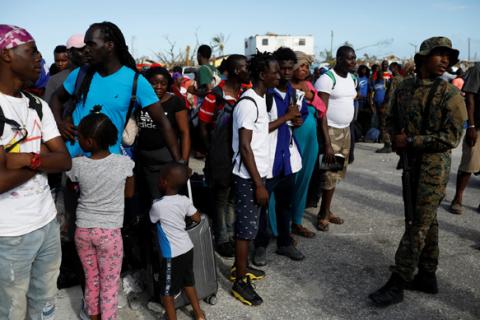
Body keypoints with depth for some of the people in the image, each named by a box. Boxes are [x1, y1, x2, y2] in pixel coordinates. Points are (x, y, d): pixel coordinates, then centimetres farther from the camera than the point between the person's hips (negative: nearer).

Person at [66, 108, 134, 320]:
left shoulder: (78, 165, -11)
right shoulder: (124, 163, -14)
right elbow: (129, 194, 1)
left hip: (83, 230, 2)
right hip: (110, 232, -2)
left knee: (91, 280, 19)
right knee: (110, 284, 9)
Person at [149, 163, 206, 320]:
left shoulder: (158, 205, -20)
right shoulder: (185, 201, -4)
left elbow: (151, 221, 1)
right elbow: (197, 219, 8)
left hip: (172, 255, -7)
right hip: (187, 249, 7)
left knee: (167, 291, 10)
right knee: (188, 282, 25)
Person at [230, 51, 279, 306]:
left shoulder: (259, 100, 10)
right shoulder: (248, 103, -19)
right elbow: (244, 147, -22)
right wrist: (258, 184, -21)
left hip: (256, 173, 9)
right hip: (248, 176, -9)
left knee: (247, 224, 18)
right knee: (246, 227, 0)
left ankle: (240, 267, 34)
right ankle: (240, 282, 13)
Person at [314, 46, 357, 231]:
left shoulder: (352, 78, 9)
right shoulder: (327, 79, -16)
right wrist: (327, 143, -23)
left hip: (345, 130, 8)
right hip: (330, 131, -8)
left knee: (337, 173, 13)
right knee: (329, 174, -4)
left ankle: (326, 211, 24)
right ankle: (323, 214, 11)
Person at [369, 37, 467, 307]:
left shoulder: (450, 94, -10)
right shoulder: (404, 88, 6)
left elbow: (451, 138, -16)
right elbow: (393, 120, 19)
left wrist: (411, 141, -15)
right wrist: (396, 139, 0)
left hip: (434, 167, -6)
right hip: (410, 163, 6)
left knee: (418, 225, -2)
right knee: (425, 221, 15)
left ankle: (397, 283, 6)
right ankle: (427, 277, 29)